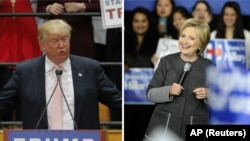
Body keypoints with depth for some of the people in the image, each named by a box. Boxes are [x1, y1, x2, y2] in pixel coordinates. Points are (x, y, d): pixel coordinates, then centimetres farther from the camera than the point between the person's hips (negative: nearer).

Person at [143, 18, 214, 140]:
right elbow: (150, 93, 2)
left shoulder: (209, 66, 2)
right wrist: (169, 91, -16)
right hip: (163, 127, 0)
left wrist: (208, 95, -14)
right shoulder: (167, 61, 2)